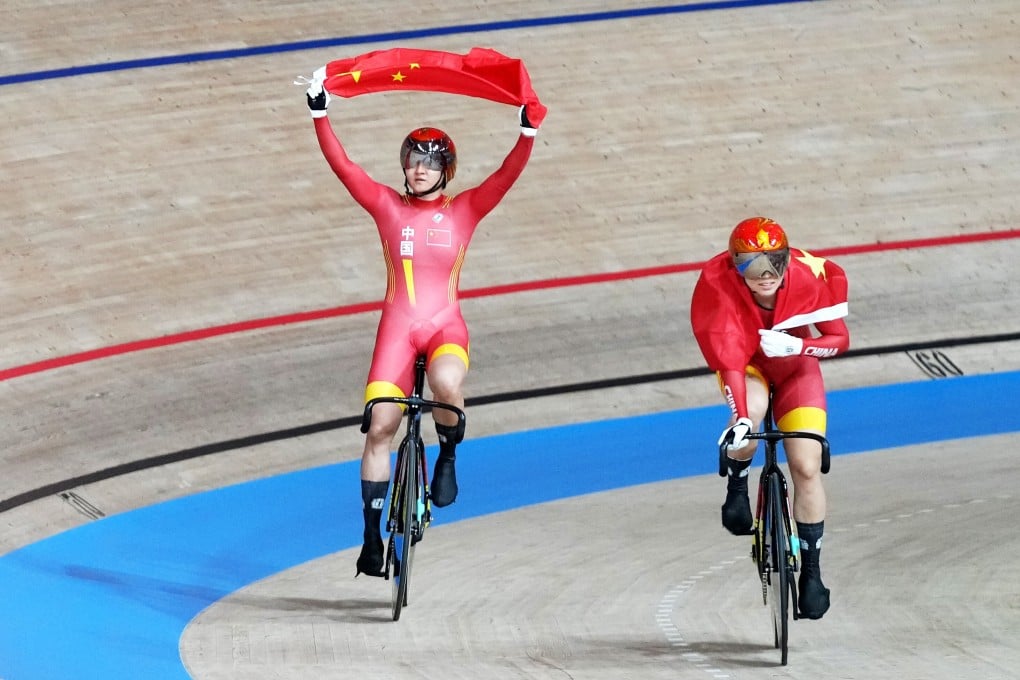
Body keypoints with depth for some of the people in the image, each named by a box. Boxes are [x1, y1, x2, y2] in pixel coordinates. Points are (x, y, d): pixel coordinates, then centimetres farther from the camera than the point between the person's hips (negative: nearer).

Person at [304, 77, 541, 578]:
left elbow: (508, 174, -7)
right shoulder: (387, 206, 6)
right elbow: (342, 165, -3)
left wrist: (528, 131, -22)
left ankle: (448, 455, -2)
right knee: (380, 428, -6)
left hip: (445, 325, -1)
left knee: (446, 385, -35)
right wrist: (320, 115, -13)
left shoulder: (465, 210, 5)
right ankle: (373, 533, 6)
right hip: (397, 326, 1)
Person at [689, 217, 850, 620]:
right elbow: (728, 358, -38)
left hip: (795, 364, 1)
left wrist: (797, 345, -38)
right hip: (744, 362, -1)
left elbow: (840, 339, -19)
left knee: (807, 467, -9)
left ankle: (811, 572, 5)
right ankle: (737, 488, -8)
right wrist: (739, 417, -50)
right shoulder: (718, 284, -33)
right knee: (751, 409, -37)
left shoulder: (810, 277, -30)